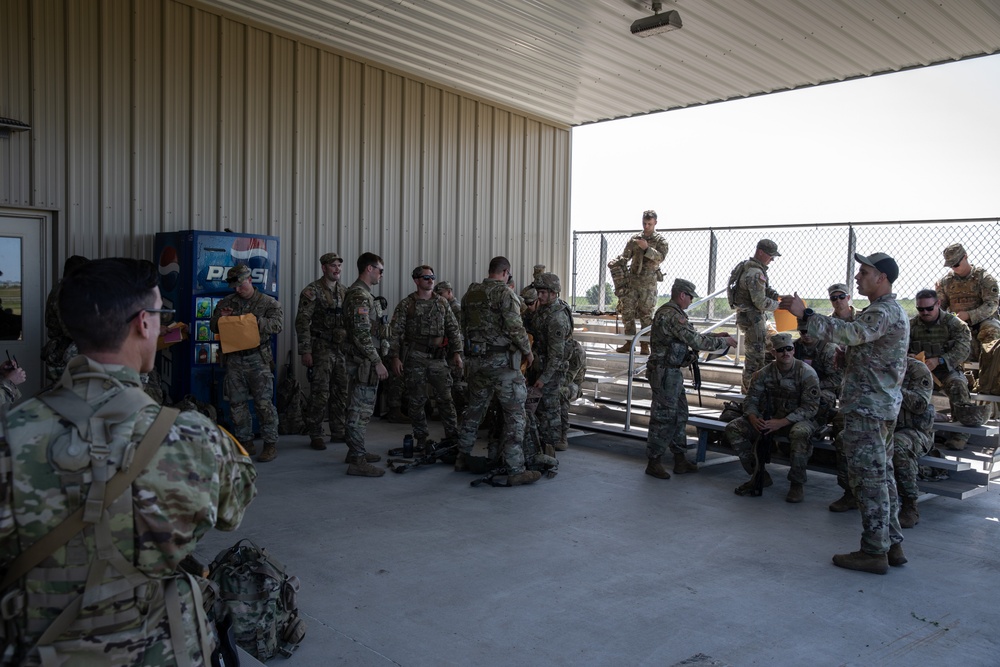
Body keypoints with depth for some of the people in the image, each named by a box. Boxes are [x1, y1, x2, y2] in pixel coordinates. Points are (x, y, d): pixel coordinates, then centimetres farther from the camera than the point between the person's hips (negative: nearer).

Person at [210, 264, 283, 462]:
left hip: (257, 358, -4)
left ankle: (271, 444, 2)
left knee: (264, 402, -6)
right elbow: (213, 327, 17)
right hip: (233, 359, 4)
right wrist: (221, 318, -5)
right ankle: (245, 442, 19)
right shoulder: (226, 303, 13)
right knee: (237, 403, 8)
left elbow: (278, 324, -8)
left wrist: (257, 321, -22)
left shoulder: (268, 302, 3)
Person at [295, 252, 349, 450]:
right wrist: (305, 351, -17)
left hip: (342, 348, 6)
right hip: (321, 349, -6)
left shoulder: (344, 291, 11)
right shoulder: (312, 291, -8)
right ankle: (315, 435, 6)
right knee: (320, 393, -5)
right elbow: (302, 322, -12)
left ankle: (338, 432, 20)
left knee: (341, 393, 10)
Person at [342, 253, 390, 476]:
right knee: (360, 410, -8)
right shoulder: (359, 296, -17)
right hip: (365, 362, -11)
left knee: (359, 408, 17)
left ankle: (356, 451, 27)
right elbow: (362, 333, -24)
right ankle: (357, 461, -5)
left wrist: (376, 359, 23)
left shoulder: (363, 294, 17)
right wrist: (377, 361, -22)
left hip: (363, 362, 11)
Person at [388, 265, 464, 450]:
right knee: (416, 400, 5)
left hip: (438, 357, 2)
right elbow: (395, 332, -3)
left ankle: (453, 436, 10)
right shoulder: (406, 304, -1)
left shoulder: (442, 302, 7)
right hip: (414, 358, -2)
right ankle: (421, 439, 16)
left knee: (445, 398, 1)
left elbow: (453, 329, 9)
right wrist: (395, 357, -10)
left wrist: (456, 353, 2)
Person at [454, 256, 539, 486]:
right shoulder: (504, 293, -12)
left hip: (476, 360, 7)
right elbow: (515, 328, -16)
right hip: (502, 361, -7)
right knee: (514, 414, -2)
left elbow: (464, 328, 16)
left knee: (474, 409, 19)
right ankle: (515, 470, -3)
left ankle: (462, 458, 29)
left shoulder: (470, 294, 10)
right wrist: (528, 351, -2)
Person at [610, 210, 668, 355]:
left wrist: (647, 248, -25)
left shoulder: (660, 240, 2)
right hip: (632, 280, 4)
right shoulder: (634, 239, 13)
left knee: (646, 313, -3)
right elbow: (625, 256, 12)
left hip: (648, 283, -4)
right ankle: (629, 342, 9)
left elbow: (661, 257, -13)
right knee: (627, 310, 0)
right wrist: (615, 263, -7)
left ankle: (645, 344, 3)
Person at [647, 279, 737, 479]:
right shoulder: (673, 315, -19)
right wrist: (723, 342, -8)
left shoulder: (667, 311, 14)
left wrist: (715, 336, 17)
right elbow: (696, 341, -21)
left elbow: (691, 336, 22)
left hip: (672, 373, 11)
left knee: (679, 415, 16)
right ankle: (653, 463, 7)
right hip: (665, 373, -11)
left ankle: (680, 460, 24)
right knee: (663, 418, -3)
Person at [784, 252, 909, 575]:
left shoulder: (885, 312, -16)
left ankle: (875, 551, 0)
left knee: (868, 477, -6)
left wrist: (805, 313, -33)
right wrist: (847, 356, 10)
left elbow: (850, 333, -33)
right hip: (882, 405, 11)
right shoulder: (889, 311, 19)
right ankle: (892, 544, 23)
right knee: (881, 476, 15)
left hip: (868, 407, -11)